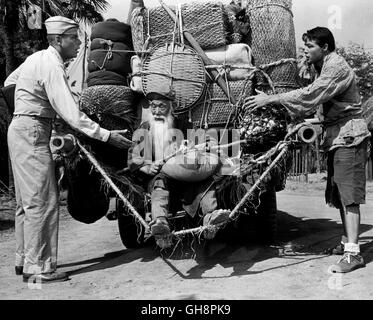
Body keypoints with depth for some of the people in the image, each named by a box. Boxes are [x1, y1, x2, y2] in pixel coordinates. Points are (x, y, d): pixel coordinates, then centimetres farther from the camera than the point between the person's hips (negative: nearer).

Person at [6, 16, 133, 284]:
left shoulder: (37, 57, 13)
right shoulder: (52, 65, -16)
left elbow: (9, 82, 25)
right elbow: (70, 113, -25)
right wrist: (106, 135, -26)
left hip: (20, 130, 10)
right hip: (32, 131, -10)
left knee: (28, 200, 14)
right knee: (42, 200, -9)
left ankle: (24, 260, 23)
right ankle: (38, 268, -3)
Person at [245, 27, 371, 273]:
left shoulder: (337, 67, -14)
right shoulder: (324, 68, 17)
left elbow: (311, 95, -26)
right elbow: (316, 103, 17)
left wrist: (271, 99, -25)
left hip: (349, 135, -9)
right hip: (337, 137, 9)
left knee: (349, 196, -11)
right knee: (339, 195, 12)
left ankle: (353, 253, -10)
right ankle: (348, 242, 22)